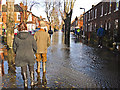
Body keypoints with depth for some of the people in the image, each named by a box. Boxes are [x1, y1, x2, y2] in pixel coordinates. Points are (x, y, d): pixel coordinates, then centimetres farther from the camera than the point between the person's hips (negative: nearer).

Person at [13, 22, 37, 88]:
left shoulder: (16, 37, -8)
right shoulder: (30, 36, -11)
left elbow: (14, 48, 0)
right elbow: (34, 46, -4)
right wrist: (33, 53, 14)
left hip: (20, 56, 1)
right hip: (30, 55, -1)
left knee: (24, 70, 16)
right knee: (31, 69, 19)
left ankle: (25, 83, 24)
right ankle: (32, 81, 26)